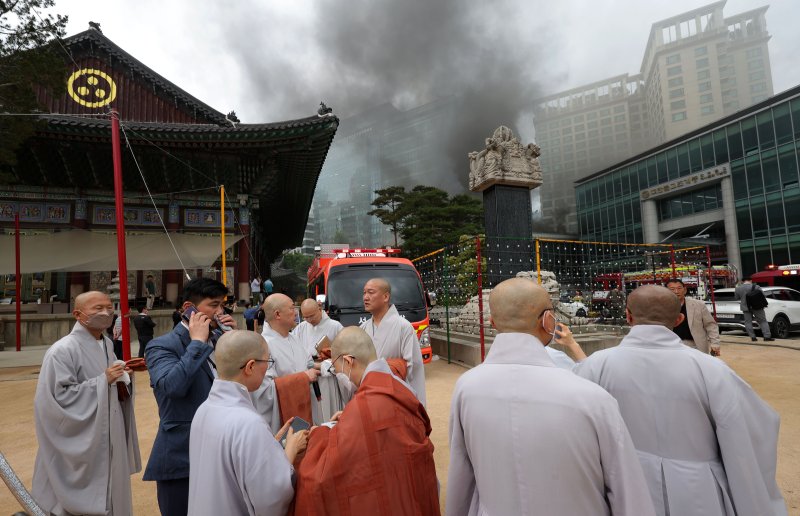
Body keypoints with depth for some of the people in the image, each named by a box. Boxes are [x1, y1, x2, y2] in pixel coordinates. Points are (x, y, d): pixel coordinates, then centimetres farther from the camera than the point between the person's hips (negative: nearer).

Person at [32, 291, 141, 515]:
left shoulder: (106, 344, 7)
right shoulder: (63, 351, -17)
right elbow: (58, 397, -20)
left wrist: (121, 378, -4)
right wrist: (103, 380, -22)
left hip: (109, 440, 7)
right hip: (79, 446, -7)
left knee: (109, 495, 18)